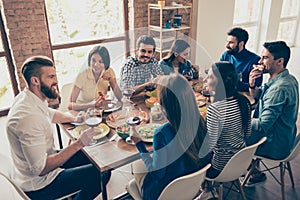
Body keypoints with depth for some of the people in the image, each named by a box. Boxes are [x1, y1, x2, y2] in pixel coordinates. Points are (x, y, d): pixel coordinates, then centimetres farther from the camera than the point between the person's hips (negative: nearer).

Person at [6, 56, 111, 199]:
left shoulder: (27, 97, -3)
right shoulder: (29, 117, -34)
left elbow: (50, 114, 18)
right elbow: (41, 169, -32)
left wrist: (75, 119, 3)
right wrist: (78, 144, -33)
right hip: (39, 185, -9)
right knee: (102, 173, -9)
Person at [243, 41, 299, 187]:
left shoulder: (279, 88, -30)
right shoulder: (288, 79, 2)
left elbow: (263, 125, -31)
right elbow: (257, 96, 13)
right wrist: (252, 85, -8)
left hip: (275, 146, -9)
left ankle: (255, 173, 23)